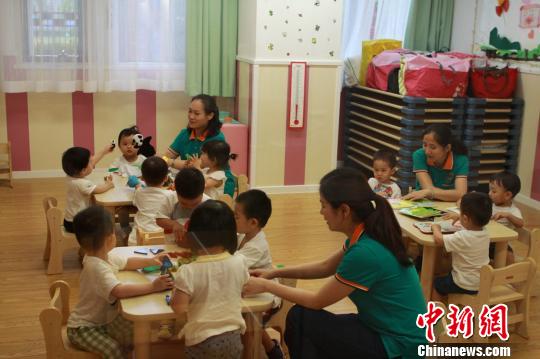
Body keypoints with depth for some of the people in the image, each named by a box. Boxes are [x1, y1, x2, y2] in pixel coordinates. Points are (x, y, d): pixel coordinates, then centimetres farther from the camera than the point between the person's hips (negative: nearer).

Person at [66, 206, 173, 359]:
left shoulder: (104, 256, -1)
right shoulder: (97, 267, -31)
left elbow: (127, 263, 15)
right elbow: (119, 291, -46)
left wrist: (151, 261, 0)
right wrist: (152, 287, -41)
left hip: (102, 320, 9)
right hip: (83, 328, -9)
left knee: (134, 333, 3)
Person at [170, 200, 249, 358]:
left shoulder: (188, 272, -21)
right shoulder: (239, 262, -10)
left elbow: (179, 308, -17)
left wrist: (174, 292, 1)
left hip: (202, 340, -3)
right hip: (233, 337, 3)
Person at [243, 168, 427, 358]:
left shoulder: (365, 252, -28)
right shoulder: (367, 234, -1)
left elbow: (318, 301, -15)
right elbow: (325, 267, 16)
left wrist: (267, 286, -4)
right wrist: (274, 272, 14)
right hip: (389, 330, 8)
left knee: (300, 319, -10)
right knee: (305, 316, 10)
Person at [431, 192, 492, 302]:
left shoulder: (462, 238, -30)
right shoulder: (485, 234, -8)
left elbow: (438, 239, -24)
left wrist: (436, 228, -6)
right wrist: (460, 219, 11)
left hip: (465, 285, -7)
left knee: (437, 284, 18)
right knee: (449, 275, 32)